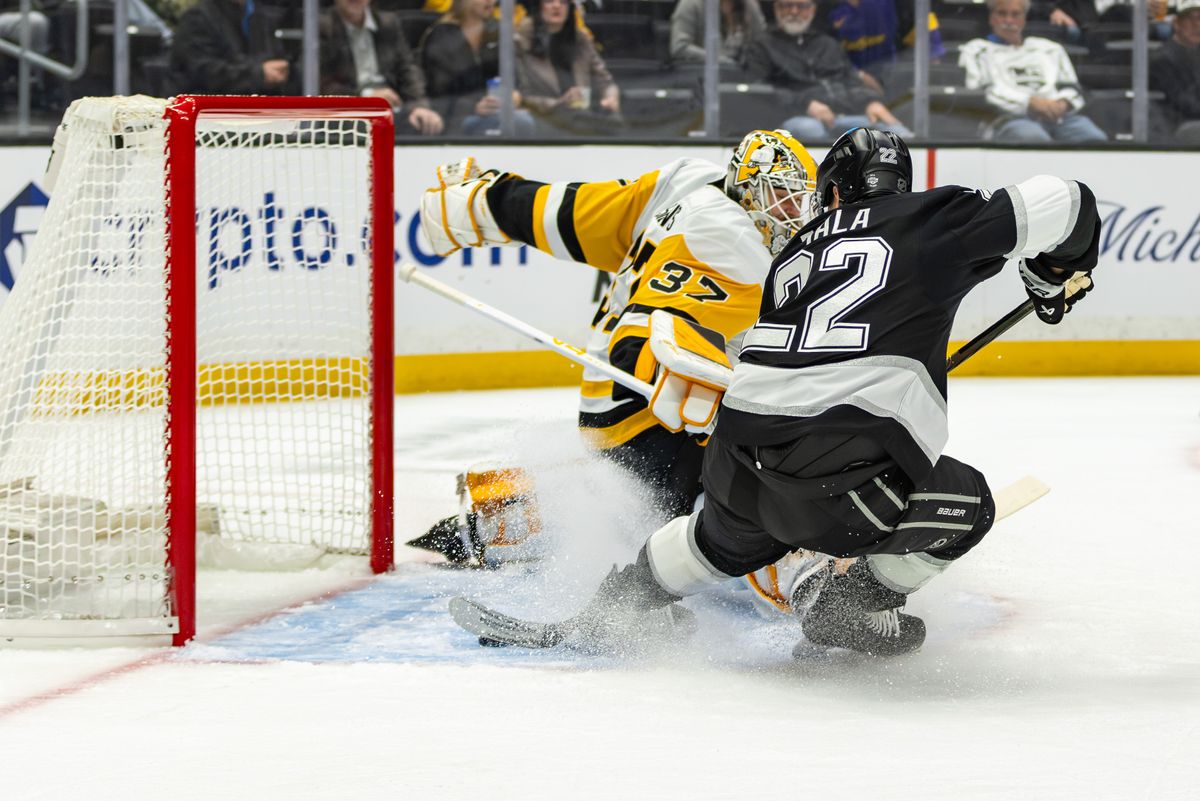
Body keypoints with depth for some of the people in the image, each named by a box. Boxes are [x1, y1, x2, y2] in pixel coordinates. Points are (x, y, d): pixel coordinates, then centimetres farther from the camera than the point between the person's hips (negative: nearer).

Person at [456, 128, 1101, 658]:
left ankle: (615, 608, 47)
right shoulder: (934, 218, 11)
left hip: (739, 445, 6)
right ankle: (852, 602, 19)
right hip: (846, 462, -6)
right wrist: (1058, 274, 28)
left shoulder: (800, 248, 26)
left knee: (732, 535, 38)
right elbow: (1061, 203, 8)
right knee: (963, 506, 20)